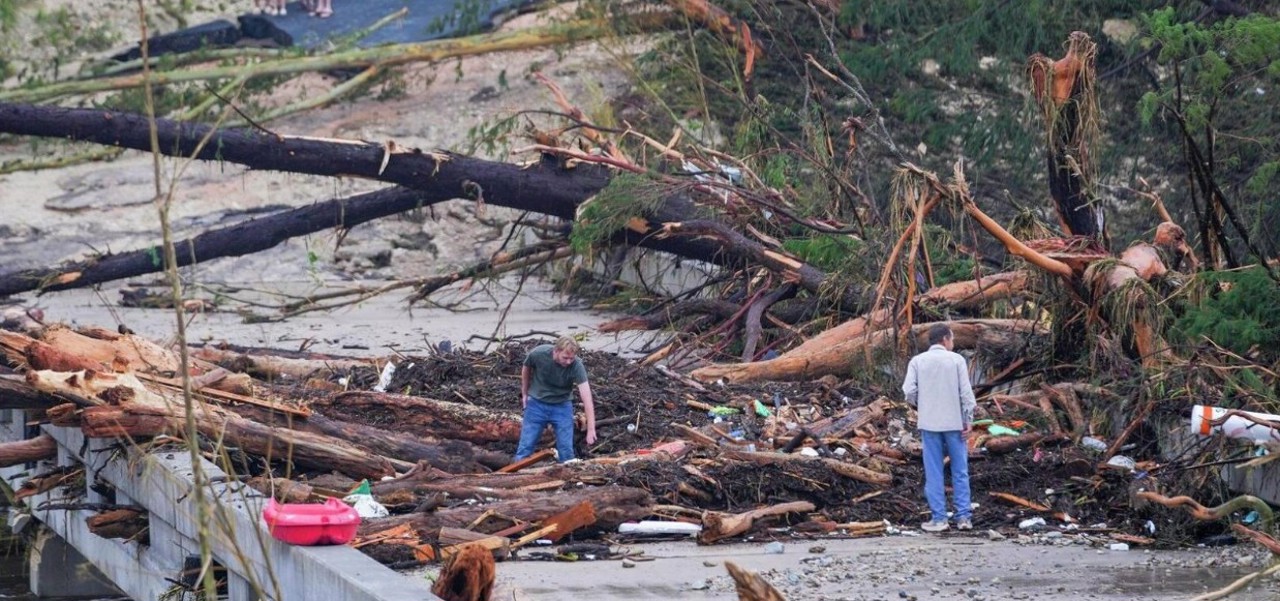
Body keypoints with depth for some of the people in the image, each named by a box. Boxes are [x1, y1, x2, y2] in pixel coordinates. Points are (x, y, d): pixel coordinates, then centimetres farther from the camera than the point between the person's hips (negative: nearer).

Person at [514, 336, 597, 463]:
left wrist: (591, 429, -40)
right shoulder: (538, 354, -25)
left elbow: (586, 396, -33)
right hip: (536, 404, 0)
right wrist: (524, 393, 11)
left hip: (562, 406, 0)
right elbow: (526, 369, 0)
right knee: (525, 447, 2)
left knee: (566, 449, -1)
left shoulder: (576, 366, -28)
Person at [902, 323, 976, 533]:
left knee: (934, 472, 5)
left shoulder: (917, 361, 0)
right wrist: (968, 419, -1)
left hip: (929, 423, 1)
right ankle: (964, 516, 6)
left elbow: (909, 390, -8)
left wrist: (919, 406, 11)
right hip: (954, 422, -1)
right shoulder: (956, 360, -4)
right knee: (960, 472, 8)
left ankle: (938, 518, 3)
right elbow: (966, 391, -8)